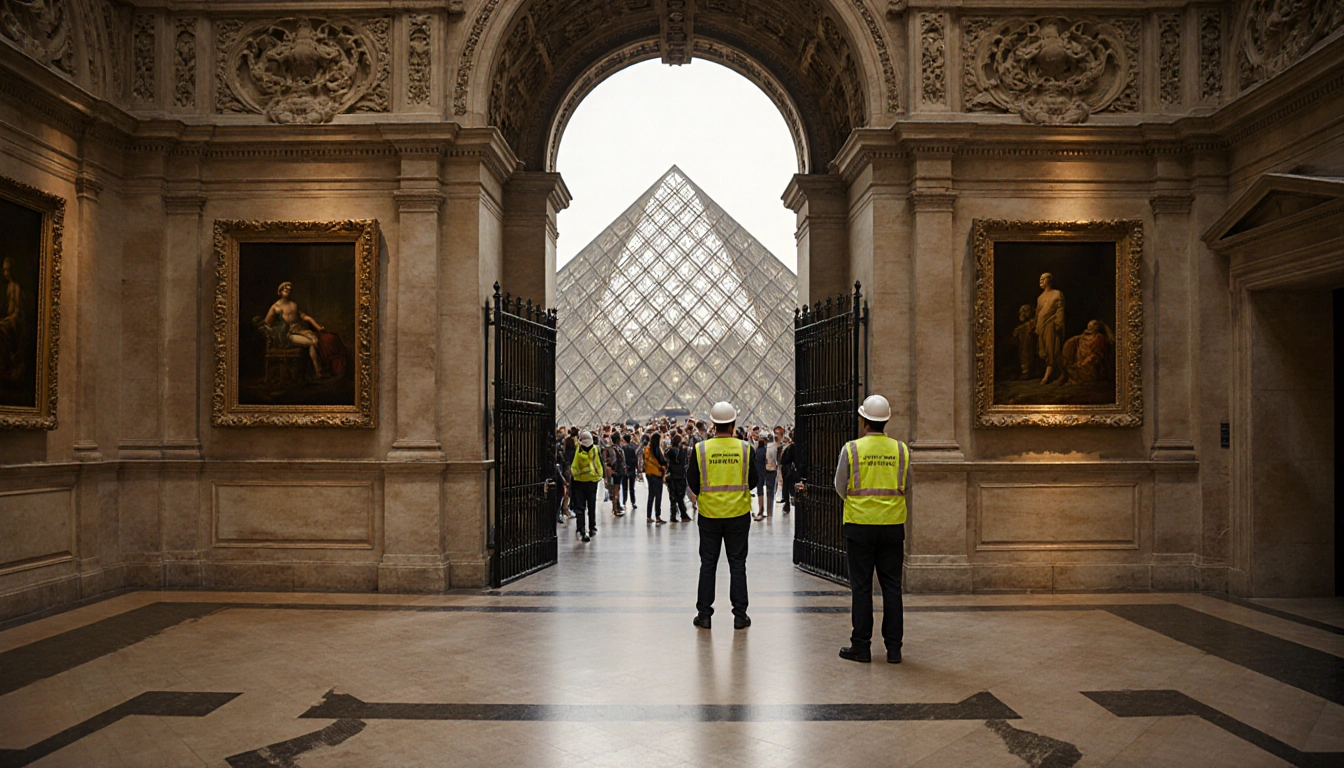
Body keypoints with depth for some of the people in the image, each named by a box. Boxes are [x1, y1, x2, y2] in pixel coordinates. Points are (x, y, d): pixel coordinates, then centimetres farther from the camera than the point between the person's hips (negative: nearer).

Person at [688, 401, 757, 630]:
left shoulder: (701, 449, -7)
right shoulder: (744, 448, -6)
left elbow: (693, 485, -4)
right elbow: (753, 482, 2)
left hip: (709, 514, 0)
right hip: (738, 514, 0)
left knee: (708, 563, 10)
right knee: (737, 563, 9)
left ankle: (704, 614, 13)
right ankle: (740, 615, 11)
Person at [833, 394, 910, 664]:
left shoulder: (851, 449, -7)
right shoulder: (901, 450, 1)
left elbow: (840, 487, 0)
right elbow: (906, 487, 9)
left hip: (859, 523, -2)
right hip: (893, 525, 2)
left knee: (861, 586, 4)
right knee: (892, 586, 8)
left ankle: (861, 646, 8)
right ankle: (894, 647, 11)